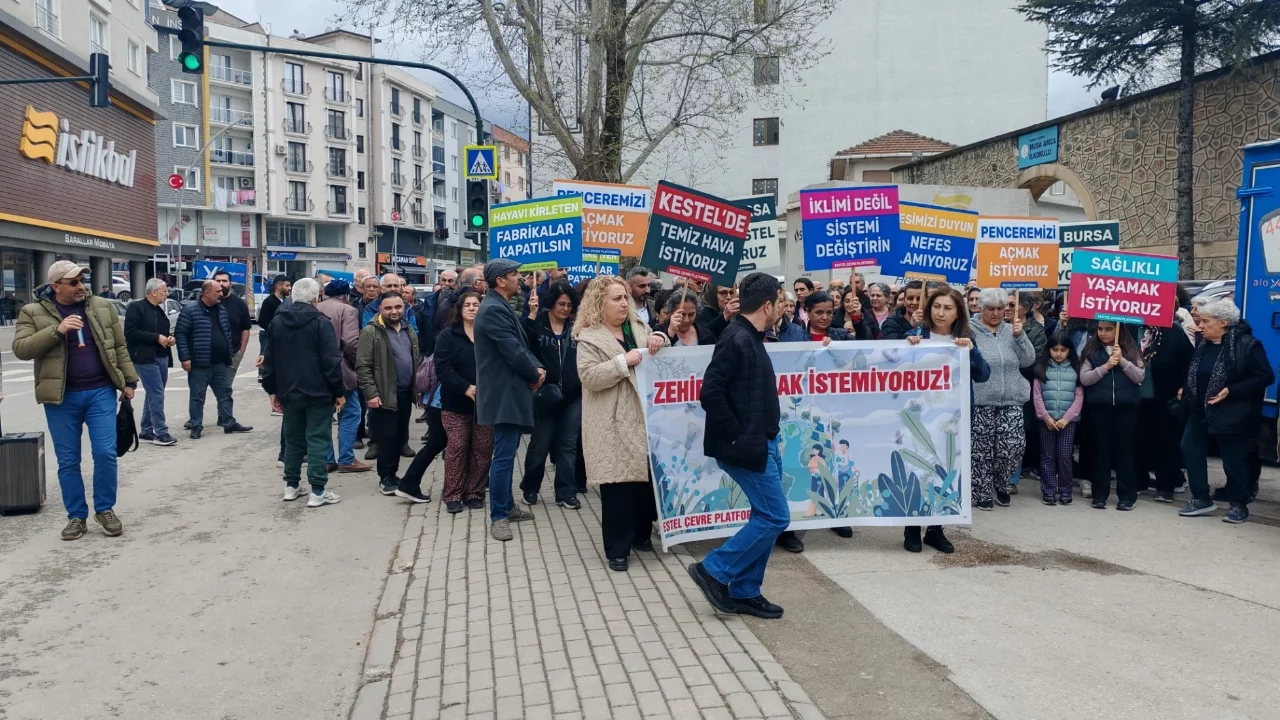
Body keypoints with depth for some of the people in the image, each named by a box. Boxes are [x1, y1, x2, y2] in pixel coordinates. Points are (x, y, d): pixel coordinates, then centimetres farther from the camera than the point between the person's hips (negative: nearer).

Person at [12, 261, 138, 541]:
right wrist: (57, 330, -22)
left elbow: (120, 347, 10)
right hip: (61, 397, -1)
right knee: (67, 460, 6)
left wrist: (129, 381, 7)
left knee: (105, 453, -3)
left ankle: (105, 509, 14)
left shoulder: (103, 307, 6)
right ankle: (76, 515, 18)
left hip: (101, 392, 1)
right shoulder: (33, 312, 0)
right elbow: (21, 349, -11)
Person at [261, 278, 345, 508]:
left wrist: (272, 390, 17)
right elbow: (332, 361, -14)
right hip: (318, 392, -5)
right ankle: (318, 491, -4)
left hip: (289, 392, 6)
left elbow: (269, 360, 11)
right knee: (318, 440, -3)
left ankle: (291, 486, 21)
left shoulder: (277, 322, 8)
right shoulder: (320, 322, -10)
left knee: (293, 439, 16)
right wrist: (339, 391, -8)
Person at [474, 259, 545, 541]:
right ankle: (498, 516, 0)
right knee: (504, 456, -7)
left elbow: (521, 344, 17)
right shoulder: (494, 309, -19)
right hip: (504, 393, -11)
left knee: (508, 452, 18)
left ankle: (506, 505, 28)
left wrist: (537, 368, 0)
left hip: (510, 390, 11)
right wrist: (535, 374, -6)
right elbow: (513, 352, -22)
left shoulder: (500, 306, 15)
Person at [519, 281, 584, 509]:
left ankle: (566, 493, 15)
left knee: (568, 445, 8)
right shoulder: (537, 323, -3)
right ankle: (530, 488, 26)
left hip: (573, 396, 2)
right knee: (540, 444, 9)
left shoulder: (577, 326, 3)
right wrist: (532, 315, -22)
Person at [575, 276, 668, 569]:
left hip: (643, 417, 6)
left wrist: (659, 340, -2)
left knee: (646, 478, 10)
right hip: (614, 425, -6)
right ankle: (617, 548, 6)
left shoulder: (638, 328, 13)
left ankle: (641, 534, 29)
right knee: (617, 483, -4)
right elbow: (588, 376, -16)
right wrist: (624, 361, -22)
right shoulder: (590, 337, -5)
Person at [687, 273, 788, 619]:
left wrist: (767, 439, 12)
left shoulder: (751, 339, 12)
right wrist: (737, 436, -18)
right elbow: (711, 393, -24)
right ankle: (714, 571, 5)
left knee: (766, 516, 12)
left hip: (762, 443, 10)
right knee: (775, 517, -6)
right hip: (746, 446, -10)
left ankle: (744, 592, 21)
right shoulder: (737, 339, -18)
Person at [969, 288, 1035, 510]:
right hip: (981, 401, -3)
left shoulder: (1011, 330, 11)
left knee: (1014, 446, -4)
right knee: (981, 450, 1)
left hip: (1011, 400, 3)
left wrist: (1019, 336, -6)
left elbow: (1028, 360, 5)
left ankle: (1000, 483, 21)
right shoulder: (970, 330, -2)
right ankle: (981, 492, 15)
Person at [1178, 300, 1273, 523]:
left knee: (1233, 460, 3)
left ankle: (1239, 505, 20)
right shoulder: (1201, 343, 6)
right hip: (1200, 411, 7)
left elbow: (1265, 377, -15)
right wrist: (1185, 389, 6)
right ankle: (1201, 499, 18)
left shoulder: (1246, 345, -14)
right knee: (1190, 449, 6)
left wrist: (1231, 391, -22)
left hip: (1230, 414, -7)